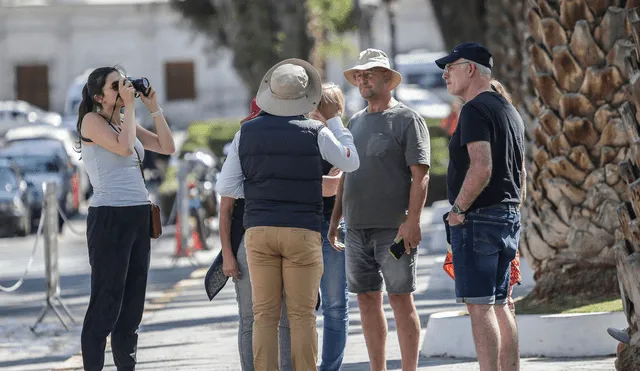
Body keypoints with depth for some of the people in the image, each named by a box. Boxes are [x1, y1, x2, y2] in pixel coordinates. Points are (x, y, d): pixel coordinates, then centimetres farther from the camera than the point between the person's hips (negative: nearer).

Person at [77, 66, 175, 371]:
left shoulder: (126, 123, 16)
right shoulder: (92, 121, -6)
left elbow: (167, 147, 11)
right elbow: (124, 147, -21)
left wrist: (154, 107, 6)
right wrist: (129, 105, -13)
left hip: (139, 217, 8)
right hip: (109, 217, -8)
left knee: (133, 300, 8)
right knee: (106, 302, -8)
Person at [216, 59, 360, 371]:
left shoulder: (247, 132, 4)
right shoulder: (315, 133, -4)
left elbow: (226, 187, 4)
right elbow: (350, 162, 13)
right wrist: (335, 120, 20)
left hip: (258, 230, 3)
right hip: (302, 231, -2)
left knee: (265, 315, 4)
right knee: (302, 315, 0)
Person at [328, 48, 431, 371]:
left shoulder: (407, 120, -3)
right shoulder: (355, 123, 17)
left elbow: (420, 175, -10)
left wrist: (412, 220, -19)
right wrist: (334, 219, 16)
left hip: (394, 228, -6)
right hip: (357, 229, 6)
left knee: (401, 299, -5)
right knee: (367, 299, 6)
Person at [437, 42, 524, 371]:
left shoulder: (475, 110, -13)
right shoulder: (509, 111, 17)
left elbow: (481, 168, -24)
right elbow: (521, 174, 21)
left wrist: (458, 209, -15)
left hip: (478, 220, -9)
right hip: (508, 217, 9)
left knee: (479, 306, -10)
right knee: (499, 305, 13)